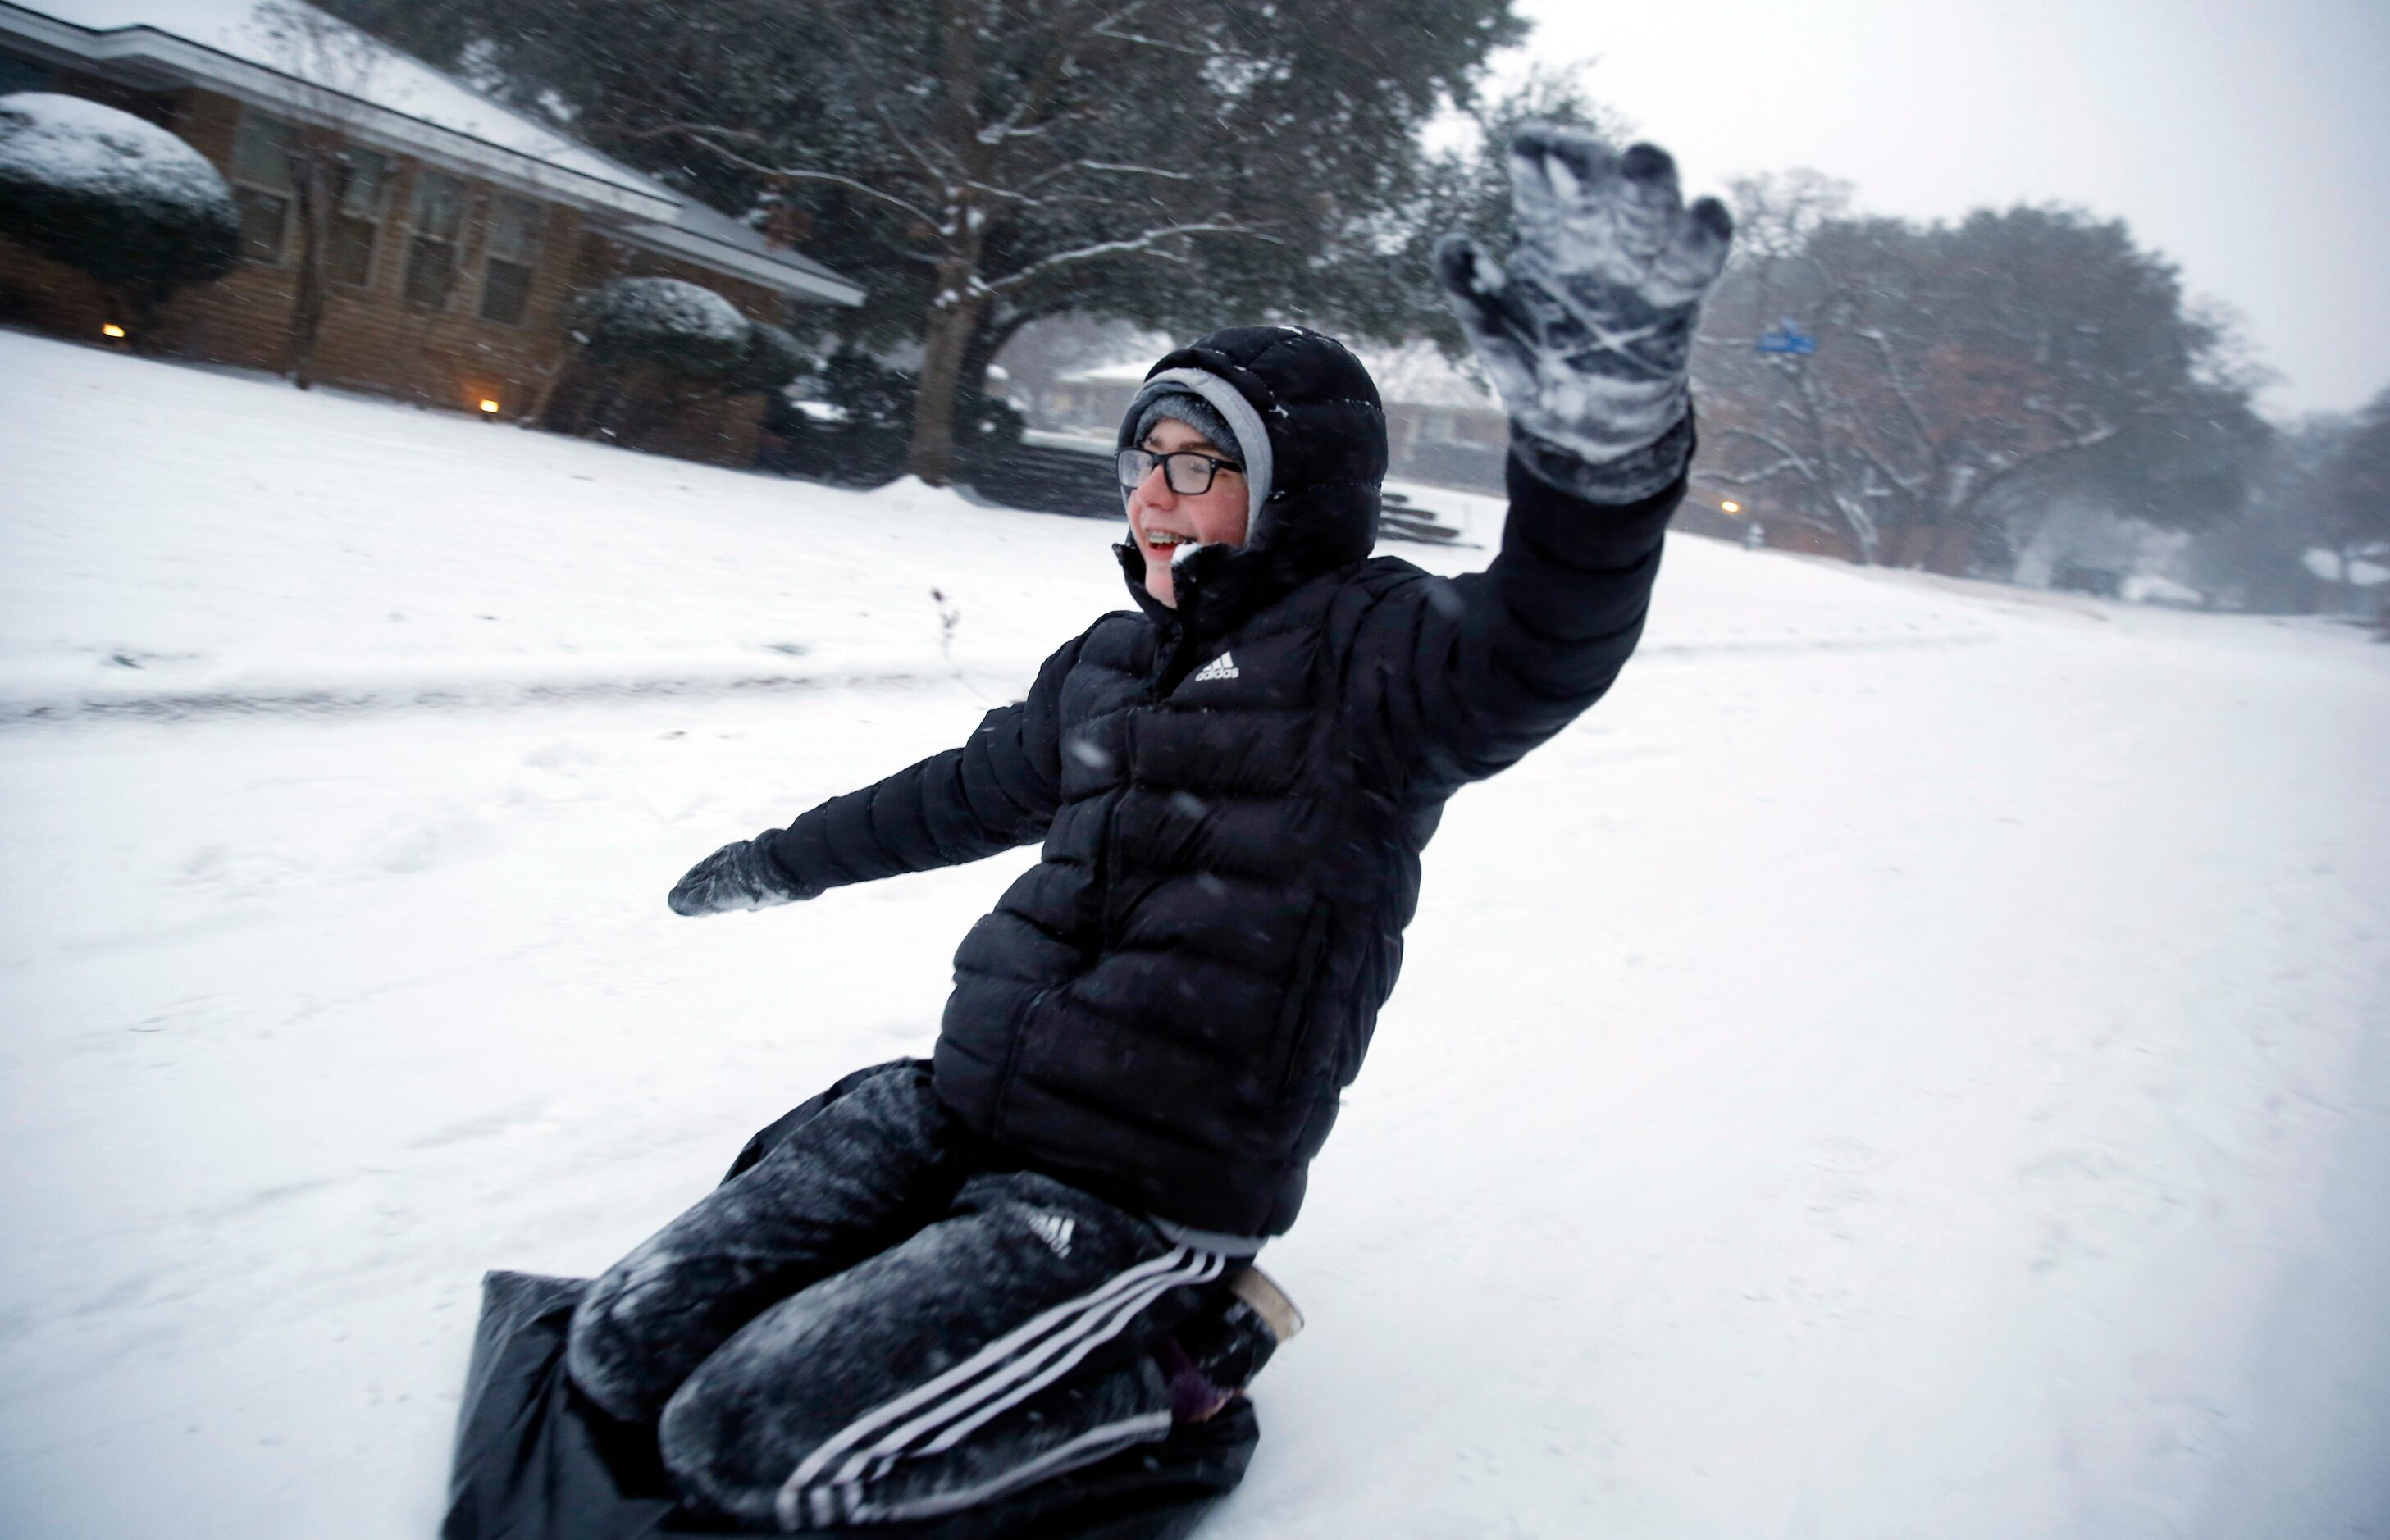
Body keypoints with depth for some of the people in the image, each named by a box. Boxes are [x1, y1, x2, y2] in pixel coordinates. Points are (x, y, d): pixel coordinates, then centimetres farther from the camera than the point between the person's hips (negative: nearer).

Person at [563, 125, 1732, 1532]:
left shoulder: (1365, 644, -10)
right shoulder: (1109, 661, 12)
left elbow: (1534, 657, -33)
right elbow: (971, 791, 30)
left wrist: (1609, 438, -55)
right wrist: (784, 863, 43)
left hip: (1143, 1193, -8)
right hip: (949, 1107, 8)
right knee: (628, 1349, 3)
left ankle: (1161, 1375, 3)